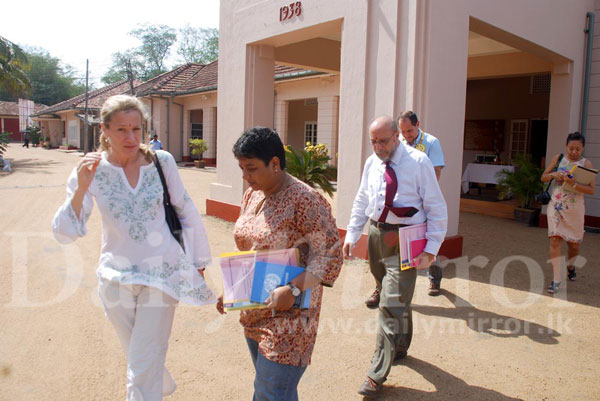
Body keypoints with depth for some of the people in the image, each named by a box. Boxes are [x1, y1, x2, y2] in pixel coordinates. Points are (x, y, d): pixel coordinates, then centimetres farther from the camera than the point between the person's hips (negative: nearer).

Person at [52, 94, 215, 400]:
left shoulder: (162, 162, -9)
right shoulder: (91, 170, -8)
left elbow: (187, 213, 1)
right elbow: (64, 234, -13)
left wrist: (197, 263, 5)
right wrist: (81, 188, -28)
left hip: (161, 273, -2)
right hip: (117, 279, 2)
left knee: (142, 375, -5)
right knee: (139, 358, 25)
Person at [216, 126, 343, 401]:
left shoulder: (305, 199, -18)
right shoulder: (252, 195, 7)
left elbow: (330, 254, -19)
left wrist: (293, 290, -28)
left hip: (289, 314, -8)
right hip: (254, 313, 8)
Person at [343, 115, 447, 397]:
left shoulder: (418, 163, -10)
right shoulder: (371, 163, 7)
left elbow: (437, 209, -9)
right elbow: (361, 202, 16)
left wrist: (430, 249, -14)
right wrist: (351, 234, 8)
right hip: (376, 235, 6)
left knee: (392, 304, -7)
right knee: (398, 299, 21)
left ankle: (377, 376, 3)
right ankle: (399, 347, 43)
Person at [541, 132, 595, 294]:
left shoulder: (586, 164, -2)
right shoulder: (558, 158, 2)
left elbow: (591, 190, -9)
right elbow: (543, 178, 8)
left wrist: (574, 184, -25)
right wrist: (553, 174, -12)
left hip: (574, 208, 0)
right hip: (555, 205, 0)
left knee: (573, 243, 12)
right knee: (555, 240, -11)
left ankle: (570, 265, 45)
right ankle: (556, 279, -4)